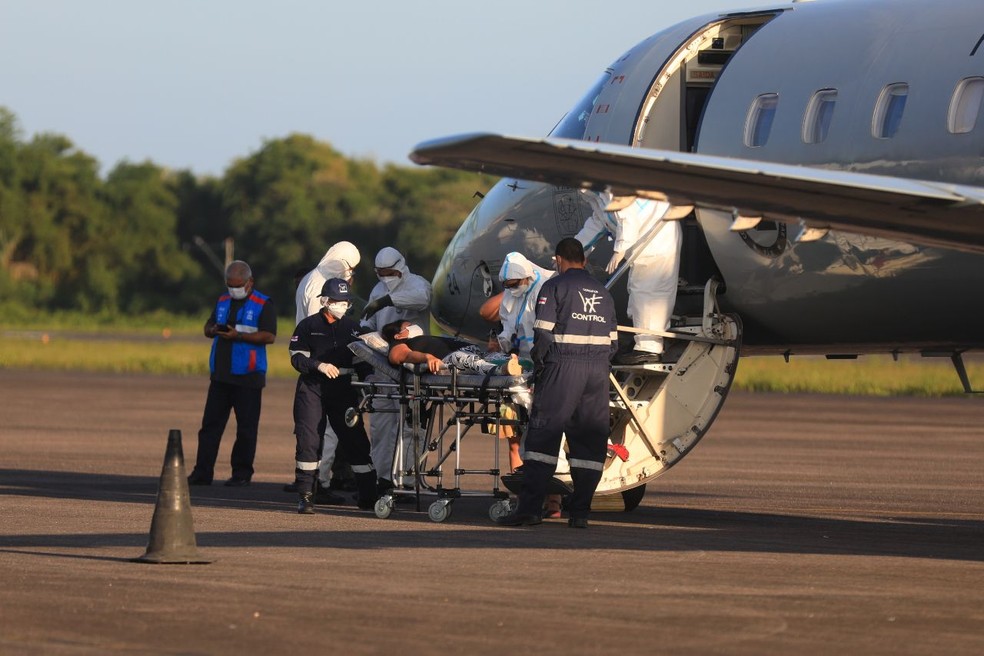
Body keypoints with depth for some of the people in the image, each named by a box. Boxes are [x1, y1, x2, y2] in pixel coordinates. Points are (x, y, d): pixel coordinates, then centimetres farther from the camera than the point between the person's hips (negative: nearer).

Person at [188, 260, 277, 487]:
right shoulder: (223, 301, 15)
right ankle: (202, 472, 4)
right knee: (211, 423, 2)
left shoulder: (263, 305, -4)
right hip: (220, 373, 6)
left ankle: (242, 473, 7)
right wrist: (213, 330, -3)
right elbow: (208, 328, 22)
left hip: (248, 377, -6)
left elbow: (269, 336, -14)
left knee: (246, 427, -1)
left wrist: (238, 335, -21)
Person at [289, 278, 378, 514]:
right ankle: (305, 496, 0)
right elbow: (297, 357, -3)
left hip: (344, 389, 2)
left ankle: (368, 495, 6)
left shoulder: (353, 327, 13)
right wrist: (319, 365, -20)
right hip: (312, 388, -2)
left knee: (356, 440, 0)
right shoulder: (308, 326, 4)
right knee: (309, 439, -7)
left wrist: (368, 376, -6)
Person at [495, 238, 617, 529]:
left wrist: (538, 363, 3)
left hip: (562, 366, -5)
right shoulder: (603, 292, 18)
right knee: (590, 441, 6)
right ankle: (580, 512, 3)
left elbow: (543, 331, -8)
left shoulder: (555, 287, 0)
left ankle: (529, 507, -11)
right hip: (598, 373, 5)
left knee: (543, 436, -5)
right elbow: (612, 340, 17)